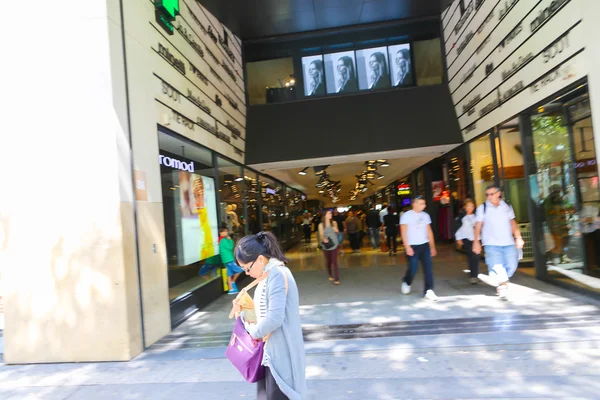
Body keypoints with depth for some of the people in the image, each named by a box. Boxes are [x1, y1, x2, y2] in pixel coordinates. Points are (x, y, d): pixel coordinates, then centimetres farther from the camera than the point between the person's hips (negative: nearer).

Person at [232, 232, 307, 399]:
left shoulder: (277, 275, -23)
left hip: (280, 352, -10)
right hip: (270, 349, 10)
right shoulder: (269, 274, 8)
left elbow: (275, 317, -28)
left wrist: (254, 332, -12)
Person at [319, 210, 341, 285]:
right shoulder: (321, 225, -3)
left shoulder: (334, 222, 2)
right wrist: (324, 239, -29)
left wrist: (335, 229, -26)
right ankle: (331, 275, 32)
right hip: (326, 245, 0)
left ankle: (336, 278, -6)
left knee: (334, 261, -7)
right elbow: (321, 235, -8)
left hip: (334, 244, 0)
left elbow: (337, 231, -3)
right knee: (328, 261, 10)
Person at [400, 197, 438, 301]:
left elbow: (429, 231, 13)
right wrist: (407, 247, -19)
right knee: (413, 268, -2)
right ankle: (406, 283, 28)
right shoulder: (406, 215, -7)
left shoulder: (425, 215, 9)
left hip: (425, 245, 5)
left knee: (428, 267, -4)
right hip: (412, 246, -4)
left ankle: (428, 291, 2)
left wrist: (432, 246, 11)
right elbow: (403, 232, -11)